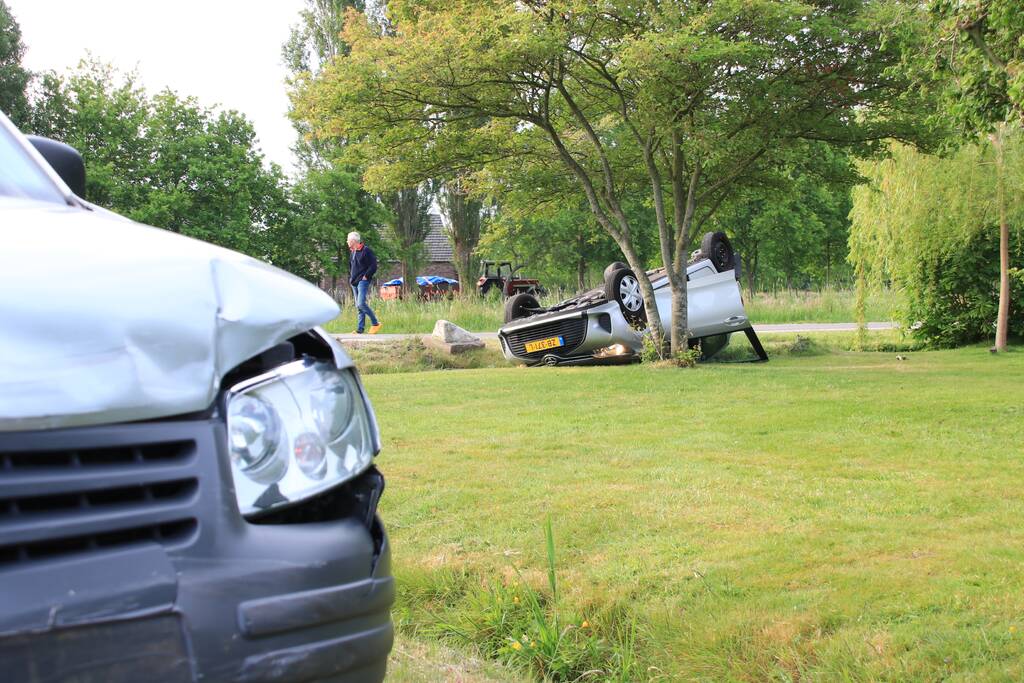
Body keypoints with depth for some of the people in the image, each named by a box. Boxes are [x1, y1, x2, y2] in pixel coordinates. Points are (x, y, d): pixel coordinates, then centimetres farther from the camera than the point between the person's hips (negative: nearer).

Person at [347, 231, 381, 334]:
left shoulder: (366, 250, -8)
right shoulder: (352, 252, 17)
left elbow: (373, 266, -12)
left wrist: (366, 276, -14)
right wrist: (350, 278, 17)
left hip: (363, 281, -8)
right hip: (354, 283, 8)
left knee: (361, 303, -20)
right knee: (358, 306, 6)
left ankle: (375, 323, -8)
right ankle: (359, 329, 6)